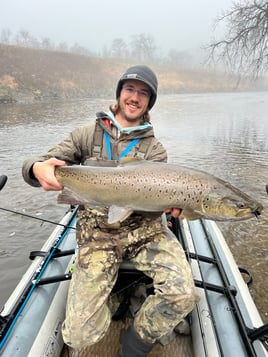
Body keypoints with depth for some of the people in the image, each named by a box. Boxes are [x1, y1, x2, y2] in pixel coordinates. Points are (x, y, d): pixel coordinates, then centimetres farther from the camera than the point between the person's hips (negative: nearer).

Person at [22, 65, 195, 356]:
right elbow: (41, 164, 2)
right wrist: (37, 168, -24)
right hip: (98, 235, -1)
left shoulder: (154, 149, 5)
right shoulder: (87, 135, 5)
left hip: (145, 230, 2)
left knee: (182, 294, -22)